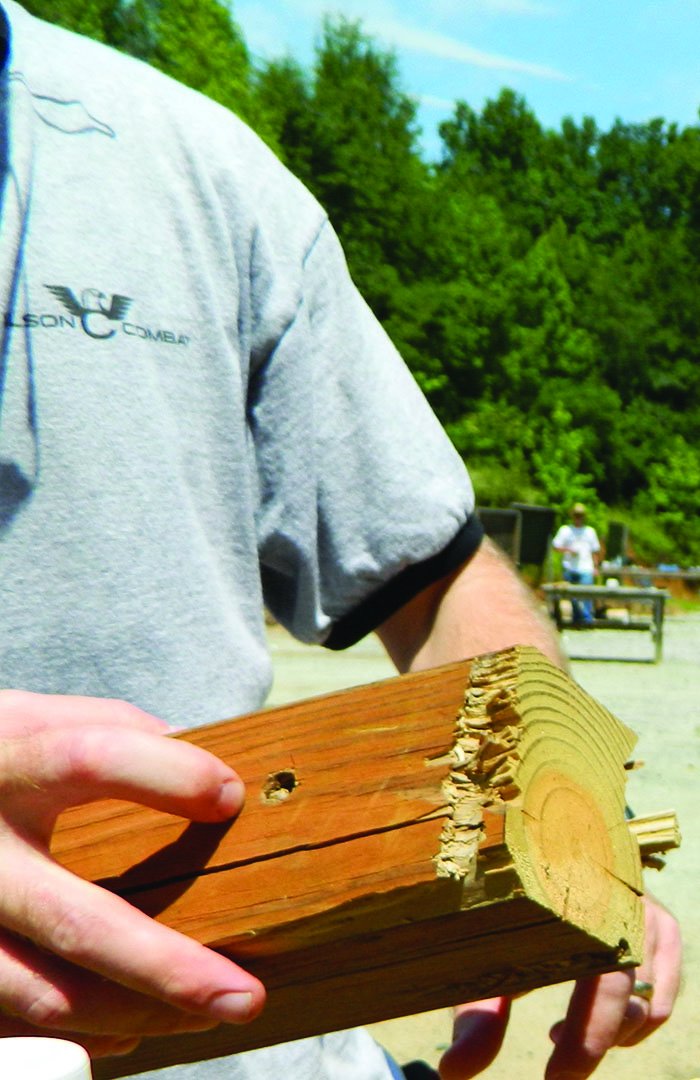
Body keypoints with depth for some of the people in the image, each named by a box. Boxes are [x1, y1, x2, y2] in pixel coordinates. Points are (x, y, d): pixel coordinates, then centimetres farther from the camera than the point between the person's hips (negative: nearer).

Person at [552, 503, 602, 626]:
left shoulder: (590, 531, 15)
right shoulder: (565, 530, 9)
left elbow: (595, 551, 18)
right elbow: (555, 546, 3)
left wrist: (595, 566, 11)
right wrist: (568, 550, -13)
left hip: (586, 569, 0)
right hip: (570, 568, 0)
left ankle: (587, 618, -16)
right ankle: (577, 619, 13)